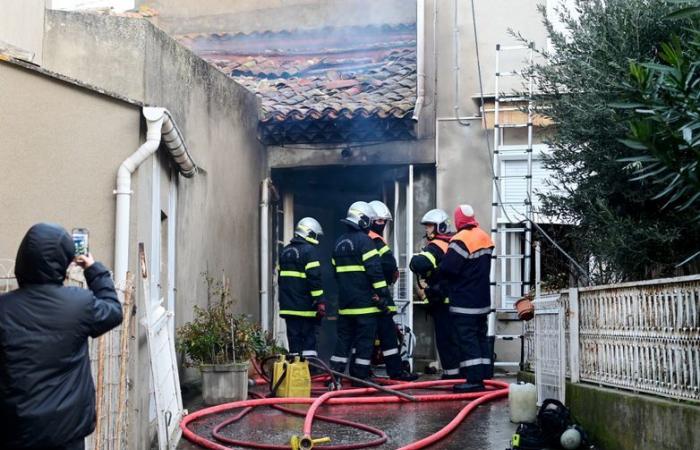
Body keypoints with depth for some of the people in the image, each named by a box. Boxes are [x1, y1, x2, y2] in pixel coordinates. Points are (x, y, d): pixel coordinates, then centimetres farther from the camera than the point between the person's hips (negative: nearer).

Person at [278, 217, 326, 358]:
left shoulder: (285, 251, 16)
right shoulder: (309, 251, -9)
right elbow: (314, 278, -16)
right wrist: (320, 301, -15)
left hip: (288, 306, 7)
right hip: (305, 307, -7)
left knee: (294, 340, 9)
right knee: (309, 341, -2)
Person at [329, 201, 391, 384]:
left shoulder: (339, 243, 15)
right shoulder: (364, 240, -10)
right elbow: (375, 271, -16)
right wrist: (382, 295, -13)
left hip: (345, 302, 7)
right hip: (365, 301, -7)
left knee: (343, 338, 11)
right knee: (364, 341, -2)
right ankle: (360, 377, -1)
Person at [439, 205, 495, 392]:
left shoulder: (460, 240, -19)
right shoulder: (485, 238, 8)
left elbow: (447, 269, -21)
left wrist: (440, 267, -1)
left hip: (464, 302, -8)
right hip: (482, 299, 8)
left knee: (467, 339, -6)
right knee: (480, 336, 14)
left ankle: (474, 380, -8)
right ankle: (481, 376, 17)